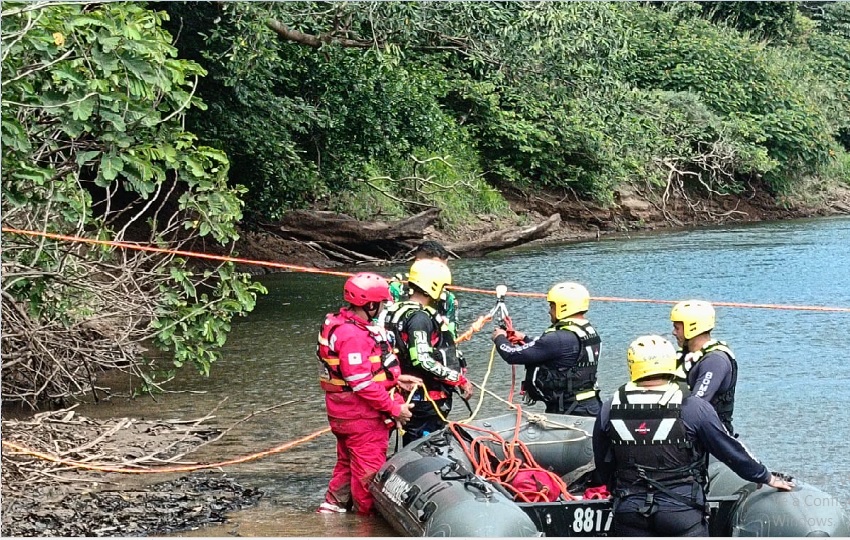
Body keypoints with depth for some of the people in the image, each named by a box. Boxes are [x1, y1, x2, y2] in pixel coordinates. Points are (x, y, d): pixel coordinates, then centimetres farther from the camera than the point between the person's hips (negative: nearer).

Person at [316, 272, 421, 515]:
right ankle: (368, 514, 14)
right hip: (362, 416, -10)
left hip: (345, 413, 10)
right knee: (369, 468, 3)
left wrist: (396, 379, 6)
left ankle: (333, 504, 34)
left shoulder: (344, 325, 7)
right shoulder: (353, 336, -25)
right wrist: (394, 408, -20)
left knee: (348, 460, 23)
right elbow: (362, 383, -27)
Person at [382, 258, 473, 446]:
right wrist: (460, 380, -21)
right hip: (426, 399, -10)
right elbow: (423, 361, -26)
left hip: (408, 393, 10)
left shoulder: (397, 311, 11)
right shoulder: (420, 318, -19)